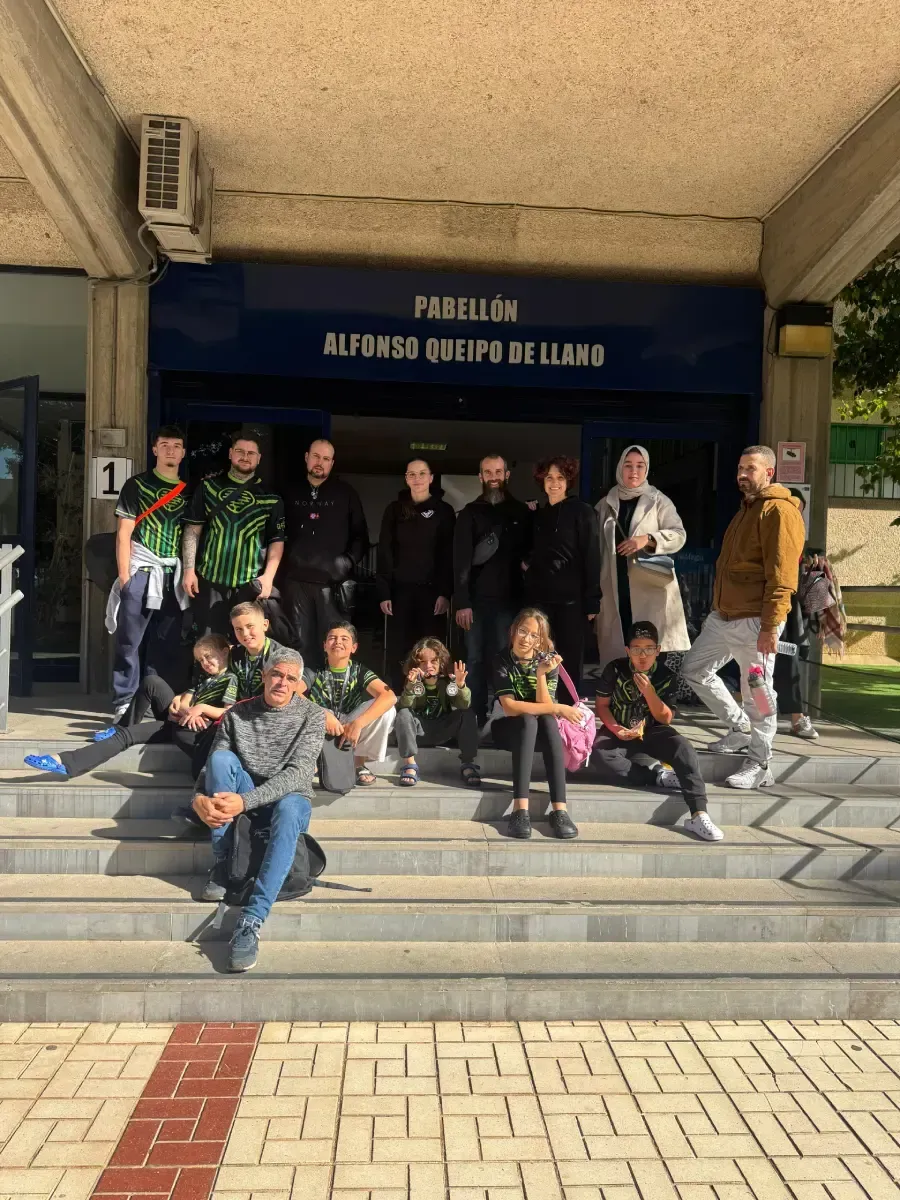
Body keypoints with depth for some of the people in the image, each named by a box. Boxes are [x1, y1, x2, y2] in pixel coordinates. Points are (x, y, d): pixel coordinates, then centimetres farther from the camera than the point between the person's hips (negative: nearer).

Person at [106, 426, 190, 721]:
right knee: (130, 641, -1)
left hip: (174, 576, 3)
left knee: (167, 645, 5)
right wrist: (124, 576, -8)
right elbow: (123, 533, -2)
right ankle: (124, 703, 6)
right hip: (141, 573, -3)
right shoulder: (136, 485, 3)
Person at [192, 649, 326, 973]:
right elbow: (213, 768, -3)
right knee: (221, 757, -26)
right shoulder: (237, 714, 1)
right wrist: (200, 798, -28)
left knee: (288, 808, -39)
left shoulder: (312, 716, -7)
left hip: (290, 799, -2)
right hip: (241, 802, 2)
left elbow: (297, 775, -19)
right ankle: (221, 868, -22)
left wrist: (245, 801, -33)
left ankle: (251, 921, -45)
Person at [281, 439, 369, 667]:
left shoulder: (345, 493, 5)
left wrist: (349, 561, -7)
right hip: (296, 579, 3)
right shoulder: (292, 494, 14)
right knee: (301, 642, 6)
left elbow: (361, 535, 6)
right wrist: (281, 566, 6)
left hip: (332, 581, -3)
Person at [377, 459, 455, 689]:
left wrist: (445, 592, -9)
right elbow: (384, 553, 5)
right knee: (398, 649, 1)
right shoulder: (395, 510, 8)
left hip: (430, 589, -1)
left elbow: (449, 554, 0)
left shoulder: (444, 511, 5)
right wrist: (384, 592, -4)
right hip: (400, 589, 1)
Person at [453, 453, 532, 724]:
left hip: (509, 598, 1)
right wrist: (462, 602, -10)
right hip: (477, 598, 0)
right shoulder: (470, 512, 5)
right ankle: (475, 716, 9)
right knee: (475, 659, 2)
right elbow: (460, 559, -2)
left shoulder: (522, 512, 8)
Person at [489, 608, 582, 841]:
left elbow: (545, 708, -14)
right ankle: (520, 810, -44)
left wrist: (541, 674, -28)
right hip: (509, 729, -2)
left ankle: (559, 810, -40)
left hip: (540, 731, 2)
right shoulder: (502, 661, -11)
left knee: (547, 720, -32)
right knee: (529, 720, -35)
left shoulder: (548, 660, -4)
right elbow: (509, 707, -23)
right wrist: (558, 708, -25)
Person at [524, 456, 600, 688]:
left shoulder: (581, 512, -2)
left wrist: (592, 600, -11)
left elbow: (591, 556, -7)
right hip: (539, 597, 4)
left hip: (571, 598, -4)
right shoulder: (538, 514, 14)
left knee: (570, 658, 3)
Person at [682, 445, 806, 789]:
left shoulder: (779, 510, -13)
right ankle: (741, 727, 28)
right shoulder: (747, 508, 18)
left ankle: (759, 766, 12)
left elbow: (781, 575, -19)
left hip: (754, 621, -10)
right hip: (723, 616, 10)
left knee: (756, 694, -1)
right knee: (695, 669, 15)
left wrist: (769, 626, -23)